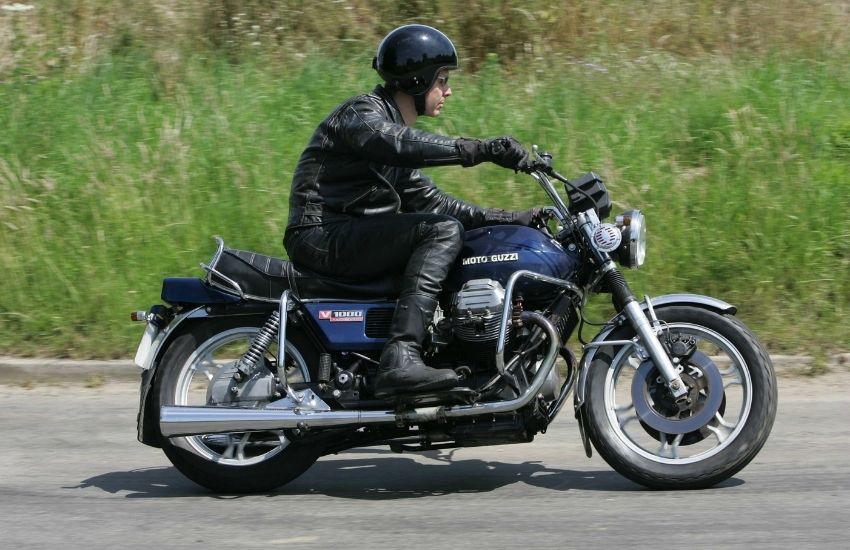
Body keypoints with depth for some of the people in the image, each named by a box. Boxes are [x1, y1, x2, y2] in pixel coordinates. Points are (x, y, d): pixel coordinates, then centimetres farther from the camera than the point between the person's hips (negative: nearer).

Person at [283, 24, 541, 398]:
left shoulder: (397, 125, 22)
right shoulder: (362, 113, -7)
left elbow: (429, 201, 20)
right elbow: (401, 145, -30)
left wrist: (511, 219, 11)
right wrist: (481, 150, -35)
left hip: (351, 241, 10)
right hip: (322, 237, -10)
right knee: (444, 230, -23)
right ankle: (400, 359, -35)